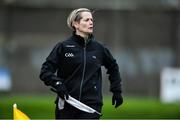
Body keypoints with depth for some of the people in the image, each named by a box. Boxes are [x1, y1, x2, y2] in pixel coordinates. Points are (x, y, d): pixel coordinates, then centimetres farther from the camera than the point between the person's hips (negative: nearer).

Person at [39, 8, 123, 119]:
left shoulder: (99, 48, 6)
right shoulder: (63, 47, -2)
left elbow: (113, 67, 23)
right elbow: (45, 71, -2)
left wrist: (116, 91, 19)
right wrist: (57, 83, -19)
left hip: (91, 105, 1)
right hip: (66, 107, 0)